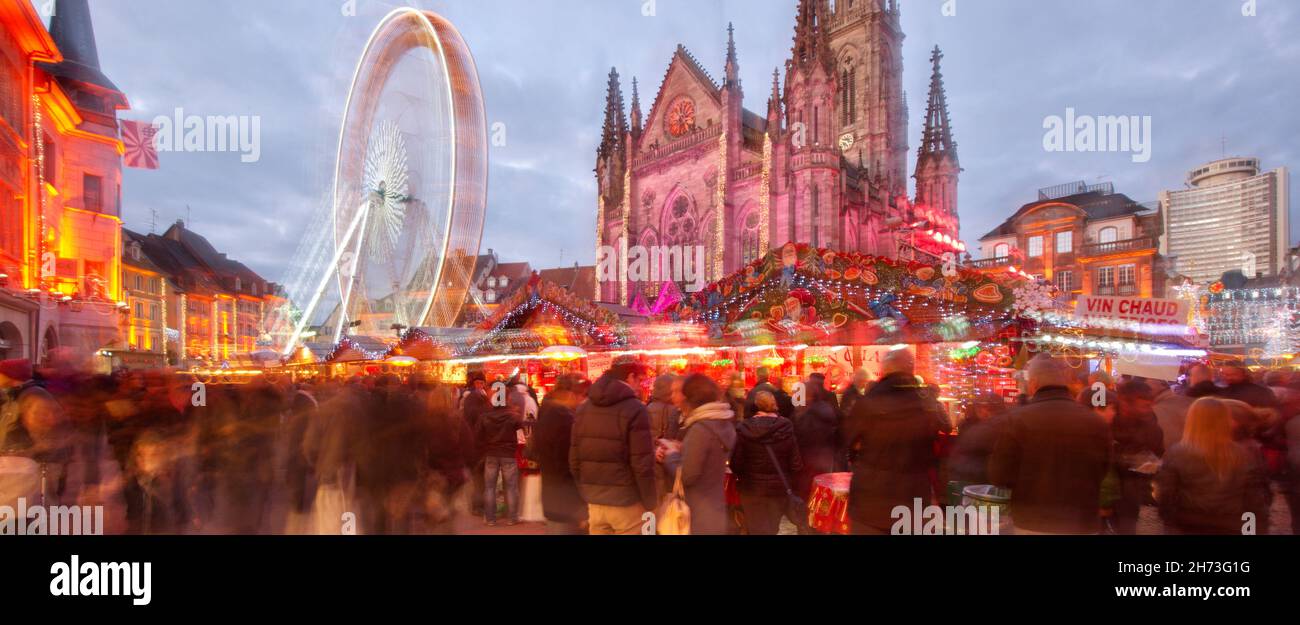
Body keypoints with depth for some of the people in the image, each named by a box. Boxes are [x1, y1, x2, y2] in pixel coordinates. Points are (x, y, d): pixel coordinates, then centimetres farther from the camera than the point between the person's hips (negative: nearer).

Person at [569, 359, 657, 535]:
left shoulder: (582, 408, 4)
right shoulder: (635, 409, -14)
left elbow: (574, 460, 4)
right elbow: (642, 464, -17)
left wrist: (586, 495, 13)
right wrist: (650, 504, -5)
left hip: (594, 502, 6)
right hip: (626, 503, -5)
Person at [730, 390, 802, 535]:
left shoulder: (743, 429, -16)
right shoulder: (786, 428, -15)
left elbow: (736, 464, -14)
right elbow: (795, 464, -13)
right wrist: (786, 477, 9)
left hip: (751, 488, -1)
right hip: (779, 487, 2)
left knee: (757, 529, 17)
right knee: (772, 528, 24)